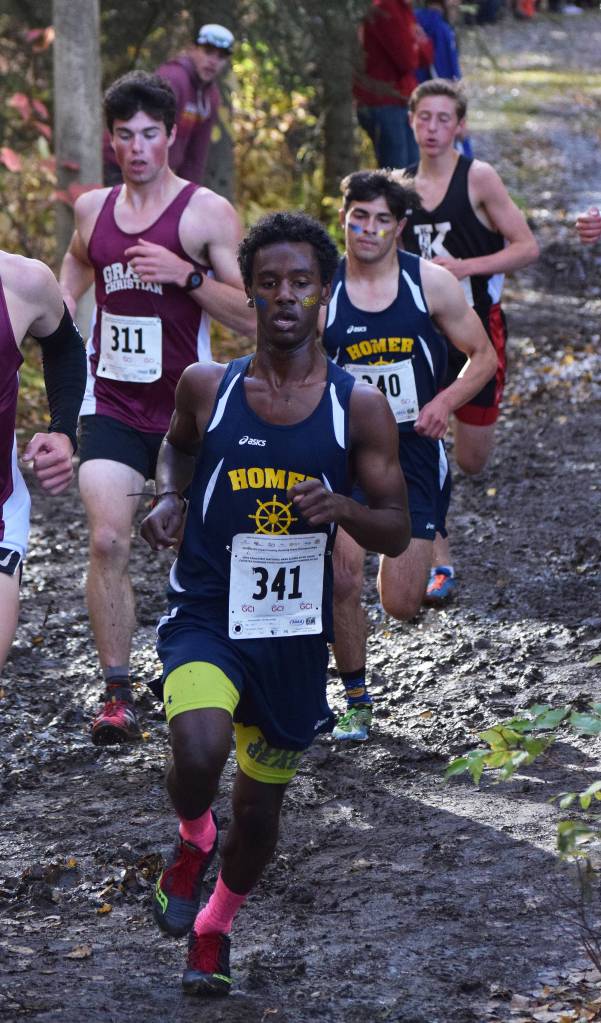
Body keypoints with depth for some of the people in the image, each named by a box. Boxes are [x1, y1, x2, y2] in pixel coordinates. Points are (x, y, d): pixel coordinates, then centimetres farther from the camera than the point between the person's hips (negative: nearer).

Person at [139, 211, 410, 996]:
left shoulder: (359, 408, -6)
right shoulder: (207, 387, -4)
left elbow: (396, 532, -2)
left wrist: (342, 508, -24)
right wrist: (168, 497, -2)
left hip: (294, 632, 2)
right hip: (205, 614, -1)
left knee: (261, 804, 16)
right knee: (199, 752, -30)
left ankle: (215, 926, 45)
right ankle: (192, 838, 6)